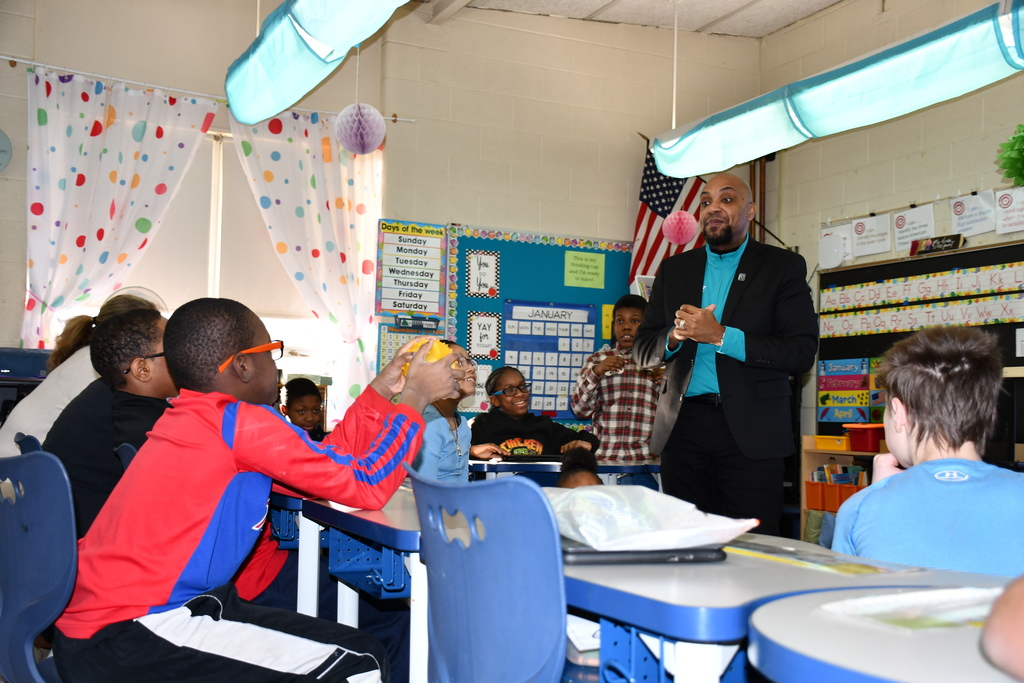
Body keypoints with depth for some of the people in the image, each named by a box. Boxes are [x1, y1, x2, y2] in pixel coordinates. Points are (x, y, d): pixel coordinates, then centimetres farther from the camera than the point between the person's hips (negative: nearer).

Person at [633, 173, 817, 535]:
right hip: (683, 427, 3)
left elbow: (802, 351, -7)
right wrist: (675, 336, -9)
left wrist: (721, 336, -14)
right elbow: (642, 350, 13)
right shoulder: (674, 269, 15)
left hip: (751, 433, -3)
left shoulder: (783, 267, 4)